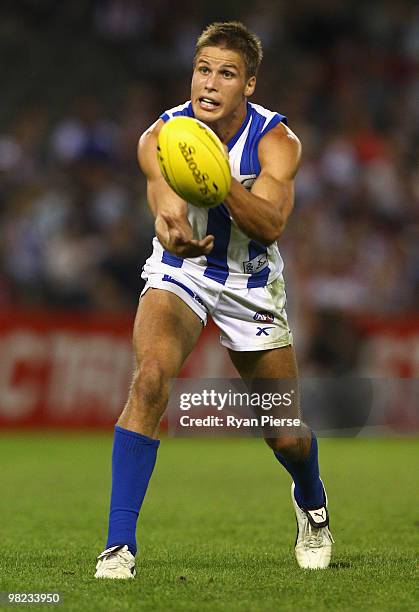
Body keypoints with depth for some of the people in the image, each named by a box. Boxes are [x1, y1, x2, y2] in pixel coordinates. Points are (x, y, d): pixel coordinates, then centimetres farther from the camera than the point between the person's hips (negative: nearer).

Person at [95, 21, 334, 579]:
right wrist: (173, 230, -59)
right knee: (150, 378, -30)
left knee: (286, 435, 6)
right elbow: (166, 209, -35)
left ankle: (311, 504, 44)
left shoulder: (277, 142, -19)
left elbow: (270, 225, -33)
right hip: (180, 271, -1)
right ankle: (119, 544, -27)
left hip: (252, 283, 1)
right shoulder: (160, 139, -20)